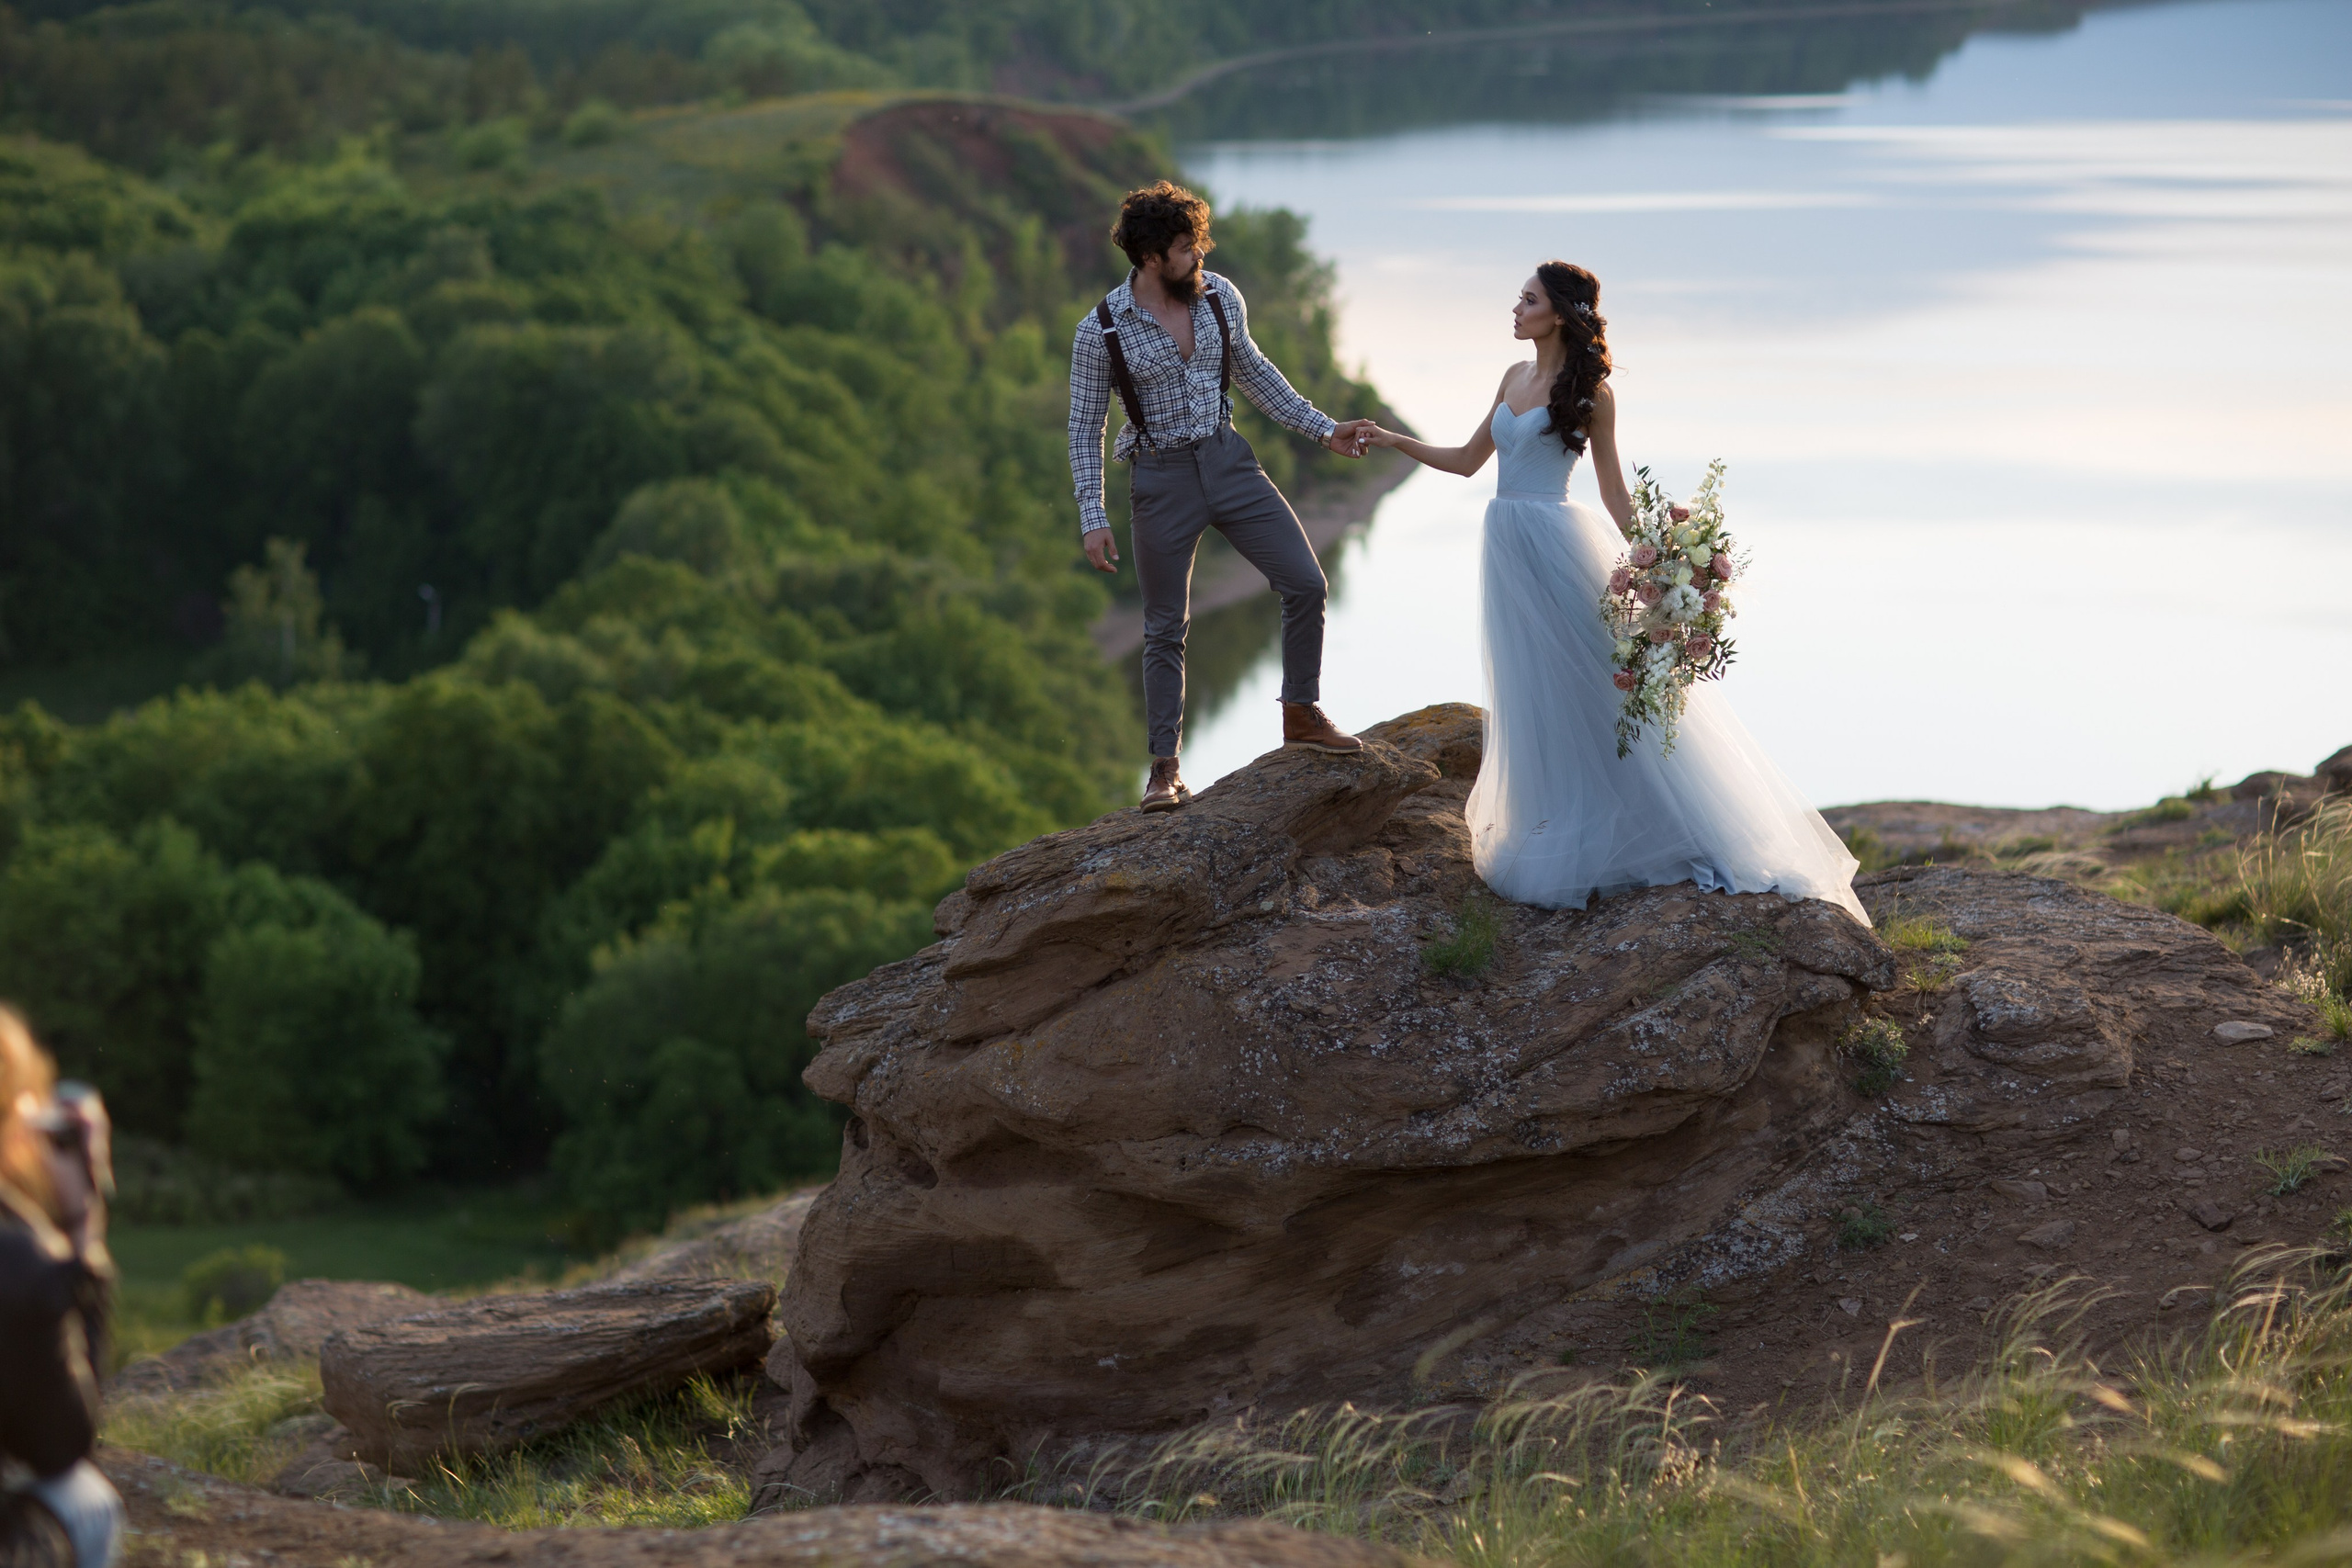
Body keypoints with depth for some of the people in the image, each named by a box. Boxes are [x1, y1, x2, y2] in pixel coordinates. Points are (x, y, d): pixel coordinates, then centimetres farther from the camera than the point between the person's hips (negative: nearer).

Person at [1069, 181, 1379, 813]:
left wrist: (1324, 429, 9)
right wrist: (1092, 517, -11)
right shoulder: (1100, 332, -13)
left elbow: (1253, 372, 12)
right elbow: (1085, 428, -6)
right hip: (1161, 478, -4)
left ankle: (1301, 714, 18)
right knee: (1167, 629, 4)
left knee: (1306, 583, -1)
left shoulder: (1220, 296, -2)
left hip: (1228, 461, 4)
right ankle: (1166, 769, 15)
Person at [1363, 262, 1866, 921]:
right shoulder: (1514, 377, 12)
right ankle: (1557, 833, 19)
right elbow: (1467, 460, 20)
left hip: (1556, 544, -7)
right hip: (1509, 545, 7)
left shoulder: (1588, 390, -6)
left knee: (1593, 684, -5)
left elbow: (1613, 489, -3)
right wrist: (1390, 440, 14)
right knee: (1531, 695, 10)